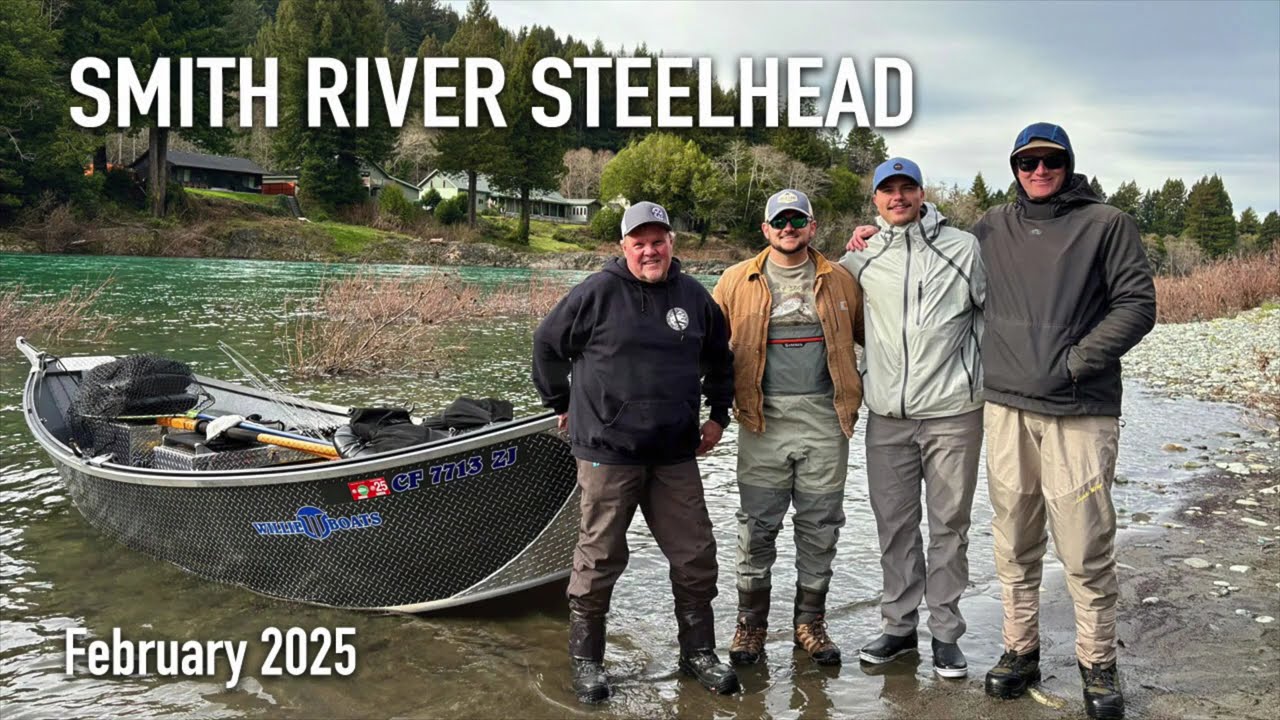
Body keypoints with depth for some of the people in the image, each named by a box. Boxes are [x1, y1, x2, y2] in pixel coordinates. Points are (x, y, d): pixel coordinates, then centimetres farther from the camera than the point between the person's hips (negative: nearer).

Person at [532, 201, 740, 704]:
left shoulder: (695, 297, 7)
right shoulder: (598, 292, -6)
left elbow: (719, 359, 23)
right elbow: (547, 344, 4)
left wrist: (718, 415, 17)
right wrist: (562, 405, 7)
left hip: (675, 455, 4)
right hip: (607, 452, -4)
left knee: (696, 557, 8)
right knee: (599, 558, 5)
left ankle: (698, 651, 26)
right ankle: (585, 658, 21)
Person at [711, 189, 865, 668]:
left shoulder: (839, 281, 9)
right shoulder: (738, 281, 6)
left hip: (824, 419, 1)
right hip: (764, 421, -1)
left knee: (820, 525, 8)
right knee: (757, 526, 4)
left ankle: (810, 622, 23)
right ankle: (751, 623, 18)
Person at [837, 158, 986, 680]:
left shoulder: (963, 248, 1)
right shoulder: (862, 257, 8)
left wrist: (979, 372, 1)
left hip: (952, 409, -2)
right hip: (888, 415, 3)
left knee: (949, 523, 6)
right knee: (894, 523, 10)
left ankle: (946, 631, 18)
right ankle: (899, 625, 23)